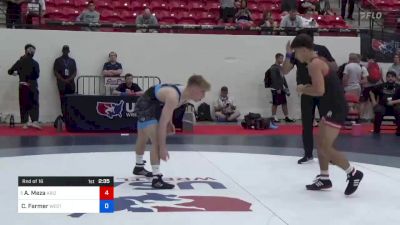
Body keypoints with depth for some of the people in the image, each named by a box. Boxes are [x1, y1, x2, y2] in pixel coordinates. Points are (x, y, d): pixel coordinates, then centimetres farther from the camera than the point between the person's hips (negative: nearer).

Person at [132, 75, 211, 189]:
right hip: (145, 105, -10)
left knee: (143, 138, 29)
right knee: (157, 142, -22)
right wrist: (163, 148, -36)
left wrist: (169, 123, 6)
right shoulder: (173, 96, -37)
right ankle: (157, 178, -21)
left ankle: (139, 167, 48)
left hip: (156, 106, 10)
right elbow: (162, 123, -38)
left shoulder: (184, 95, -10)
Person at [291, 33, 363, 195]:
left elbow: (319, 91, -26)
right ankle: (324, 179, 23)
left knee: (325, 148, -9)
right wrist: (306, 88, 11)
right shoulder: (318, 61, 14)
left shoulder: (314, 64, -17)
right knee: (321, 144, 15)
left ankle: (353, 174, 2)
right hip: (332, 107, 11)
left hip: (336, 109, -11)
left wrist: (303, 89, -10)